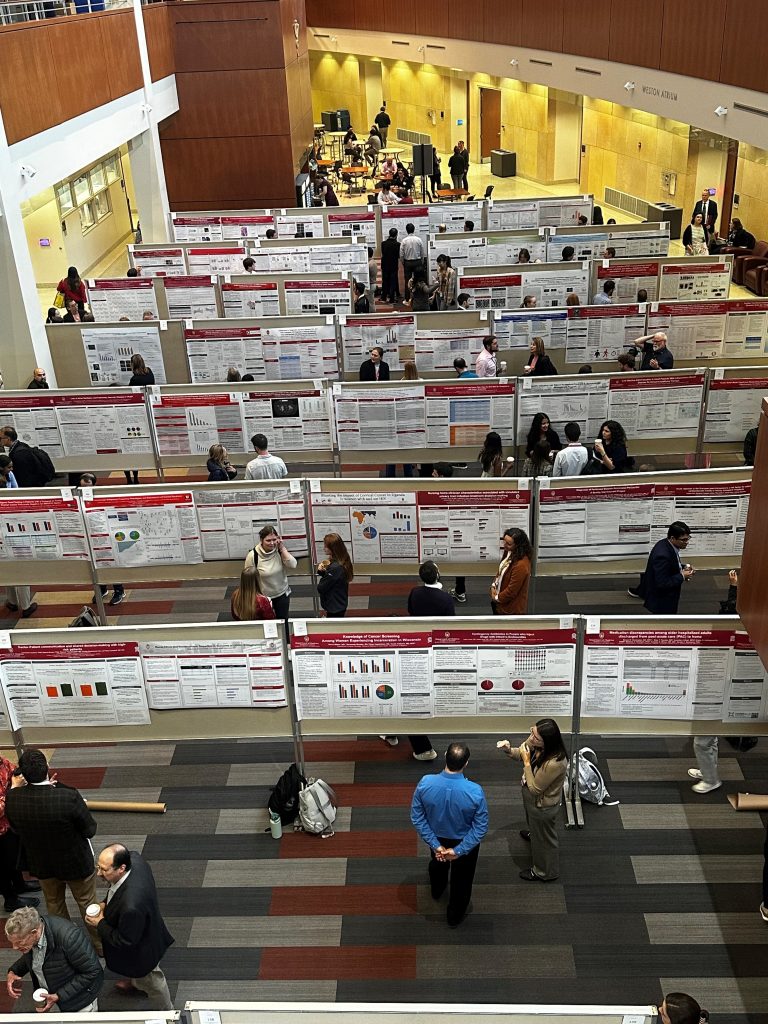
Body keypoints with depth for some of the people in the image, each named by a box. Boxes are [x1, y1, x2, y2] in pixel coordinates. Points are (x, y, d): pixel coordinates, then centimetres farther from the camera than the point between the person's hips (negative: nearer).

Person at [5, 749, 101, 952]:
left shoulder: (12, 798, -26)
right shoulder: (69, 797, -37)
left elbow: (16, 829, -5)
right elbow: (90, 830, -22)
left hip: (41, 864, 3)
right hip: (75, 862, -3)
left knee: (54, 903, 29)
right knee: (87, 903, 22)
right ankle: (100, 945, 40)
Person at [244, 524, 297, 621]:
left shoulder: (280, 551, -11)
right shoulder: (252, 556, -20)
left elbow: (292, 565, -23)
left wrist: (282, 547, -23)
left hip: (282, 594, 2)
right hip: (263, 597, -2)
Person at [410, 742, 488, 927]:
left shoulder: (425, 783, -30)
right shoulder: (475, 791, -34)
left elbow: (417, 818, -19)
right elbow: (481, 828, -25)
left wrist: (435, 844, -12)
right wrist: (459, 851, -17)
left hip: (438, 838, 2)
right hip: (465, 842, -2)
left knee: (438, 864, 37)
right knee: (461, 880, 27)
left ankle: (436, 891, 66)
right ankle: (455, 917, 50)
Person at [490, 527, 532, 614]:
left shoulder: (521, 565, -32)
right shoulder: (510, 553, -4)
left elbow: (511, 591, -26)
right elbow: (500, 570, 13)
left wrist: (497, 598, -12)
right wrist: (493, 586, 0)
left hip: (511, 608, -9)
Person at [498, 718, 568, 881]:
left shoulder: (554, 763, -44)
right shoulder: (535, 744, -23)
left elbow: (535, 788, -31)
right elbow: (520, 753, -2)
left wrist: (527, 763, -32)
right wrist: (508, 750, -23)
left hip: (543, 806, -7)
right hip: (532, 796, 7)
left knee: (544, 838, 21)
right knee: (533, 822, 40)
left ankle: (544, 872, 48)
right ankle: (534, 835, 74)